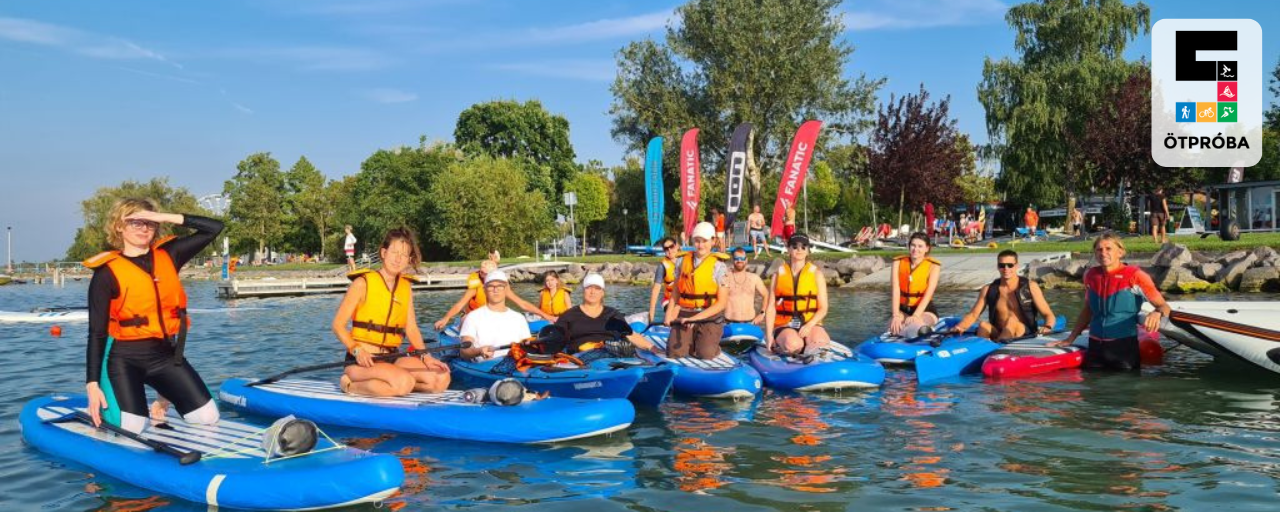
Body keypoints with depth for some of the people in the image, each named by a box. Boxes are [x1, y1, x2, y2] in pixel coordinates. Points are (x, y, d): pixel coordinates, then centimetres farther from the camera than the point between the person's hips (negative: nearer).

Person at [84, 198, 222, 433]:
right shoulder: (107, 272, -8)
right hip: (125, 360, -4)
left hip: (166, 354, 4)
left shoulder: (168, 255, 4)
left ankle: (164, 400, 28)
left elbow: (214, 228, 0)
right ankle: (105, 407, 21)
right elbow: (97, 333, -8)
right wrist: (92, 384, -13)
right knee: (131, 430, -15)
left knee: (208, 418, -4)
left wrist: (166, 217, -9)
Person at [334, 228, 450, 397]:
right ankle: (352, 385, -7)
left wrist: (425, 356, -9)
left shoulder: (406, 286, 12)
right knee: (404, 382, -32)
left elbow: (411, 329, 7)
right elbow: (338, 325, -8)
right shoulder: (363, 283, -6)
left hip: (392, 359, 6)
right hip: (362, 360, -6)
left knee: (442, 379, -11)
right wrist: (356, 350, -24)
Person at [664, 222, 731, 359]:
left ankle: (710, 341, 15)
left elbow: (722, 302, -6)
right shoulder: (683, 261, 8)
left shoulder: (718, 266, -3)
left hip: (709, 316, -3)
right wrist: (669, 316, -1)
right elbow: (675, 293, 13)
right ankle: (692, 340, 19)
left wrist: (695, 318, -14)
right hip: (684, 314, 3)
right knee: (675, 352, -14)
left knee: (706, 354, -20)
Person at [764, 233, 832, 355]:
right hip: (784, 325, -1)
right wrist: (769, 335, -8)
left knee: (820, 341, -34)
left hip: (810, 324, 1)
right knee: (793, 344, -35)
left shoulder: (816, 273, 8)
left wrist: (809, 325, -15)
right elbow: (771, 307, 4)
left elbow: (823, 308, 4)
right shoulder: (779, 273, 8)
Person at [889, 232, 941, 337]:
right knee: (893, 324, -33)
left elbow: (928, 294, -15)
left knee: (916, 325, -37)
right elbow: (895, 290, -12)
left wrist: (915, 315, -29)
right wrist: (896, 315, -26)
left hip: (925, 310, -2)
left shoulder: (933, 266, -4)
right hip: (903, 309, 2)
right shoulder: (898, 262, 0)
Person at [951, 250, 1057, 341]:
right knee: (983, 325, -27)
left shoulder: (1030, 287, 4)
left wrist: (1047, 327, -22)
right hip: (998, 336, 2)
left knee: (1012, 320, -32)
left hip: (1025, 336, -2)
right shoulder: (988, 290, 10)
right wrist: (960, 327, -17)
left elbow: (1048, 315, 2)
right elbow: (973, 315, 6)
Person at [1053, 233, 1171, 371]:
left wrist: (1157, 313, -30)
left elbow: (1164, 307, -6)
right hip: (1095, 347, 4)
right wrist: (1071, 339, 19)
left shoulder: (1134, 276, -7)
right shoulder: (1090, 276, 7)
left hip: (1124, 346, -4)